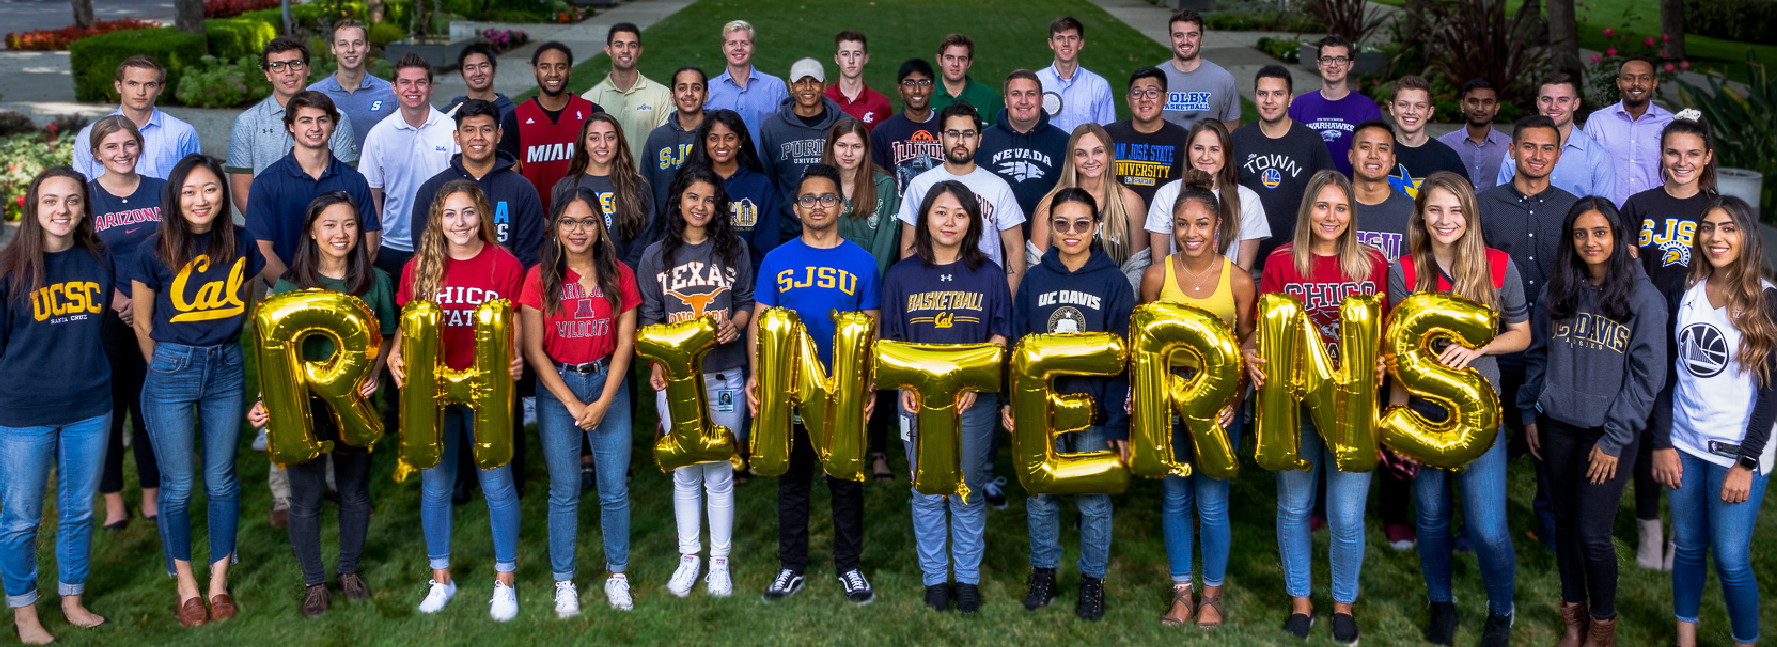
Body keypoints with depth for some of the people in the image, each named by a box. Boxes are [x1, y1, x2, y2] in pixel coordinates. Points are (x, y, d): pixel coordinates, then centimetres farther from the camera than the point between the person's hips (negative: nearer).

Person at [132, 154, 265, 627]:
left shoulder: (241, 244, -2)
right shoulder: (154, 251, -9)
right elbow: (142, 325, 2)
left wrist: (218, 353, 14)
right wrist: (169, 369, 10)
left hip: (227, 369, 2)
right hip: (171, 371, -2)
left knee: (221, 480, 9)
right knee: (178, 485, 6)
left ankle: (219, 582, 23)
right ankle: (186, 585, 22)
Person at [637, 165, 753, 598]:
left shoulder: (733, 249, 6)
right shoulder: (656, 255, 6)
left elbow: (747, 301, 11)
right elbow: (650, 316, 6)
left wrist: (735, 324, -12)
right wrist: (656, 363, -8)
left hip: (723, 377, 0)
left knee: (719, 475, 4)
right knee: (685, 474, 8)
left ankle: (720, 562, 16)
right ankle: (689, 558, 21)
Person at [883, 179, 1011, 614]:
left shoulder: (988, 275, 2)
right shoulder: (901, 275, 3)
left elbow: (999, 337, 2)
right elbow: (891, 341, 5)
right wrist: (906, 384, -10)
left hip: (974, 399, 0)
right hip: (919, 398, 1)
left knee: (968, 492, 6)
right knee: (927, 492, 7)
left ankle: (968, 577, 19)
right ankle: (935, 577, 20)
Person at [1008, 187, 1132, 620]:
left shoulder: (1113, 282, -4)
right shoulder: (1034, 280, 4)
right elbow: (1017, 344, 8)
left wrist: (1119, 421, -11)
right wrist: (1011, 400, -2)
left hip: (1093, 413, -2)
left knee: (1093, 500, 7)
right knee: (1040, 497, 11)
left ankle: (1092, 581, 25)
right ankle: (1043, 573, 29)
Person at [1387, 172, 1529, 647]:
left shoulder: (1498, 267, -5)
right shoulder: (1404, 271, -4)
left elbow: (1521, 335, 4)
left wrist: (1476, 348, -15)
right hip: (1423, 409, 1)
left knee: (1487, 528, -4)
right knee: (1431, 517, 14)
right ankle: (1441, 604, 37)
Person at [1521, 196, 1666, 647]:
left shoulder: (1643, 297, -7)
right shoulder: (1558, 292, 5)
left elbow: (1646, 374, -8)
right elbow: (1537, 354, 13)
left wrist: (1614, 438, -10)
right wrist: (1530, 414, 7)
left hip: (1609, 432, -4)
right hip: (1557, 425, 4)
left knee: (1593, 534, -3)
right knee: (1565, 520, 13)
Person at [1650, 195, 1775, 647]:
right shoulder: (1682, 293, 4)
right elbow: (1665, 375, 7)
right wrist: (1662, 444, 1)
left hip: (1737, 452, -3)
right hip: (1684, 445, 3)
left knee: (1731, 562, -2)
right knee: (1688, 548, 12)